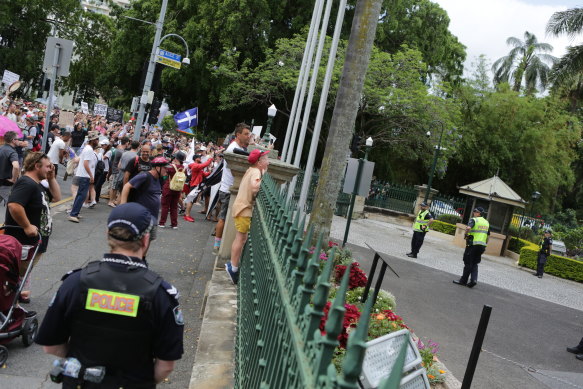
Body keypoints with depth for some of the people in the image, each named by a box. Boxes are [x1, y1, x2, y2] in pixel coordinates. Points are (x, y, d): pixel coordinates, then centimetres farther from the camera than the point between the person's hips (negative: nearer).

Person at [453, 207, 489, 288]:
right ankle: (473, 279, 0)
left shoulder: (474, 220, -7)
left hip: (472, 244, -6)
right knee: (474, 264, 14)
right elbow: (487, 236, 18)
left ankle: (463, 280, 8)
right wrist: (484, 246, 22)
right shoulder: (486, 222, 15)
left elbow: (468, 228, -26)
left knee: (468, 263, 2)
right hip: (481, 246, 6)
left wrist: (466, 234, -8)